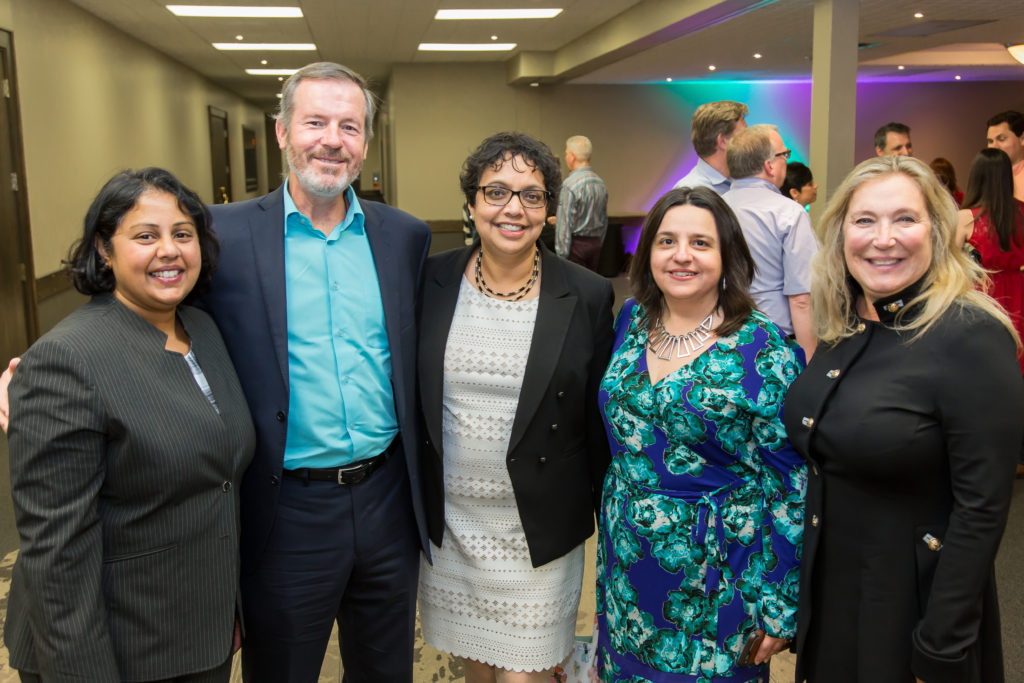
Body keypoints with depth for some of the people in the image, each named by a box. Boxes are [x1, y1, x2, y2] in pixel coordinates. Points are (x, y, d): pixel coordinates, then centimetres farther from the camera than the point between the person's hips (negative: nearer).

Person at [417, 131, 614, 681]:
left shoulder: (587, 296, -8)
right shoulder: (430, 281, -4)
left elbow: (601, 420, -2)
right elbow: (406, 395, 4)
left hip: (537, 533, -2)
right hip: (449, 524, 3)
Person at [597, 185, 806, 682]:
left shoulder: (763, 350, -15)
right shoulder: (632, 320, 0)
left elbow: (791, 482, -13)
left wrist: (779, 609, -12)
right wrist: (611, 524, 12)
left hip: (715, 582, -4)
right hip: (625, 565, 5)